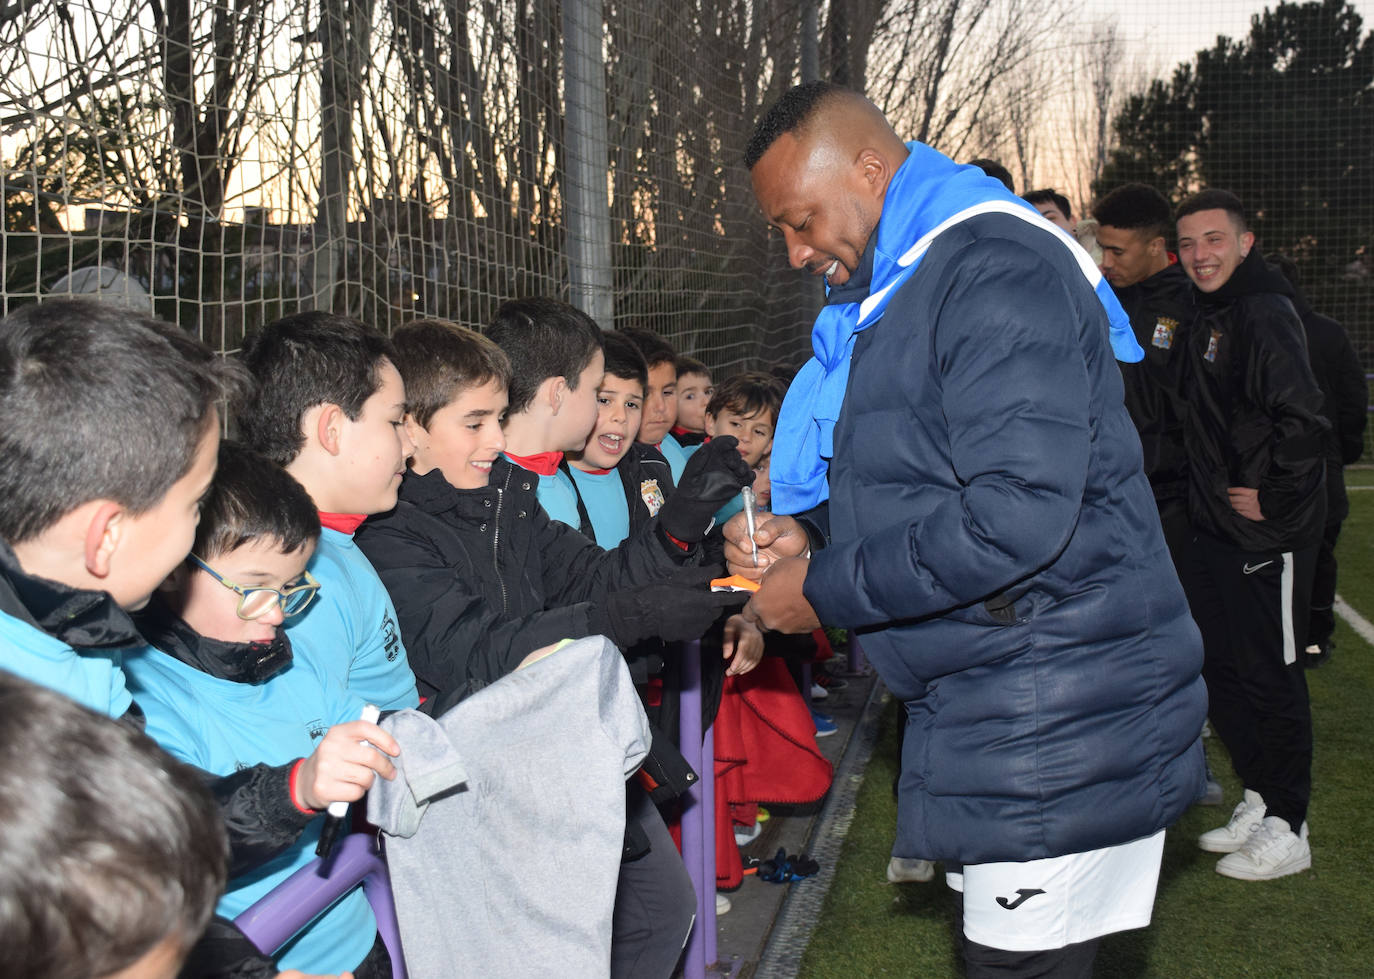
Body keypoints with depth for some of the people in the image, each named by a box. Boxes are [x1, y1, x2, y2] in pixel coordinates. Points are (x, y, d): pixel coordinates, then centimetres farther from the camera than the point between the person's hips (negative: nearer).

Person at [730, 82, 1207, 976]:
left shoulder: (997, 272, -18)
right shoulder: (890, 294, 15)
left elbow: (1015, 517, -28)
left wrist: (824, 592, -18)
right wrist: (811, 531, 5)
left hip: (1058, 728, -10)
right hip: (983, 718, 10)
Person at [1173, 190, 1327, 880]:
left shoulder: (1265, 316, -16)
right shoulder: (1207, 318, 13)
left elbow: (1303, 419, -26)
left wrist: (1275, 501, -19)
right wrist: (1211, 500, 12)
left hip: (1268, 535, -9)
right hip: (1216, 529, 9)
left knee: (1270, 675, -1)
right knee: (1219, 665, 15)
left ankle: (1287, 829, 11)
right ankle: (1257, 803, 30)